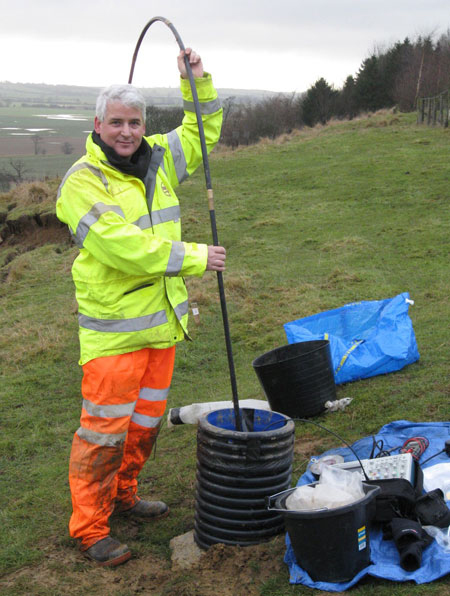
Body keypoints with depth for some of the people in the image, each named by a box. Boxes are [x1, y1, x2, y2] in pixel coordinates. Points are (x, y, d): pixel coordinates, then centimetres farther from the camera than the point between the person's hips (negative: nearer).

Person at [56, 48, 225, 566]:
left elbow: (201, 133, 24)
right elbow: (124, 248, -23)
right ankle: (89, 527, 11)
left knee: (147, 417, 19)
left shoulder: (157, 159, 8)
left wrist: (197, 81, 8)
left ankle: (121, 495, 38)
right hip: (114, 324, -7)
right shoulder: (82, 181, -14)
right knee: (105, 426, -3)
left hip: (162, 317, 8)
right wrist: (193, 257, -20)